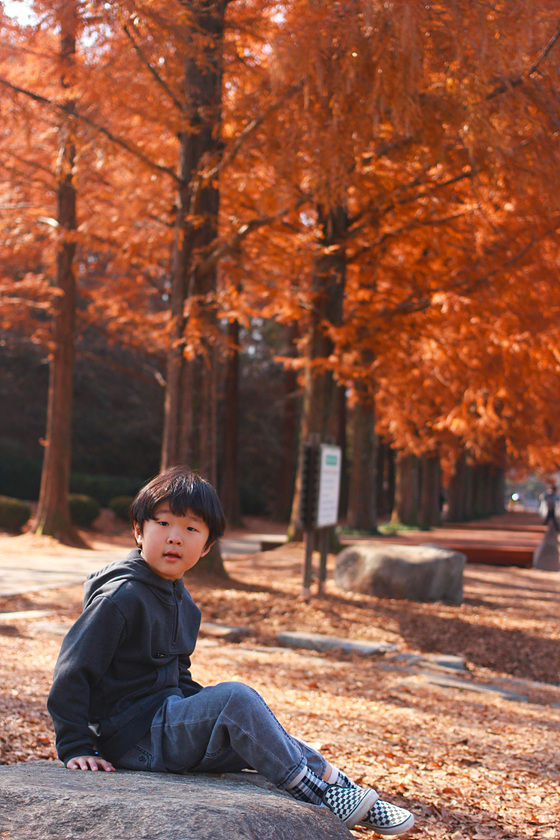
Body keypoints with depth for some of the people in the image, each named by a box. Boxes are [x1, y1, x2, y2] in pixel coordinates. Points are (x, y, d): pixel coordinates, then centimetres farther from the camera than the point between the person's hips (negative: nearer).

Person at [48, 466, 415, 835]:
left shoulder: (183, 604, 12)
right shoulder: (120, 597, -16)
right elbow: (72, 670, -17)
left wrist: (209, 708, 12)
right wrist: (77, 748, -19)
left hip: (166, 718, 9)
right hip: (131, 738, -9)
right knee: (237, 697, -24)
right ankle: (316, 794, -16)